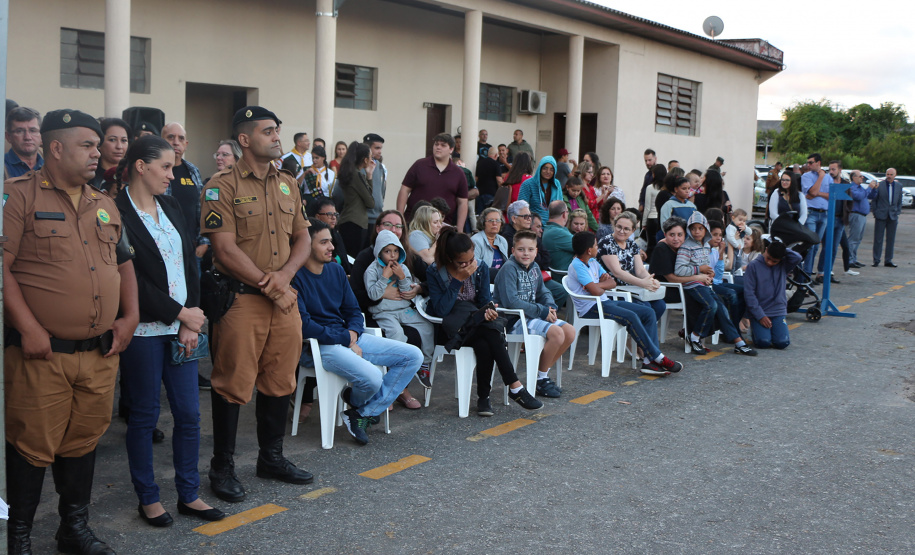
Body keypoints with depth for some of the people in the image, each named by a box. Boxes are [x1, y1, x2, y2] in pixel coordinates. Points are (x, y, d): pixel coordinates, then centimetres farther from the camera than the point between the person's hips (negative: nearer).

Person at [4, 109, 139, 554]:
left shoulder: (104, 206, 15)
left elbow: (124, 263, 21)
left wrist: (130, 316, 8)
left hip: (101, 353, 6)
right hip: (43, 352, -6)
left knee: (83, 441, 14)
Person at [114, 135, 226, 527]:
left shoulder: (170, 207, 12)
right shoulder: (117, 212, -10)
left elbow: (190, 264, 9)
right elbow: (132, 279, -15)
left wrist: (190, 323, 0)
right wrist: (180, 313, -11)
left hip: (182, 326, 6)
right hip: (144, 329, -6)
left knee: (189, 413, 8)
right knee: (144, 415, 6)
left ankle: (188, 494, 21)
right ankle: (148, 498, 20)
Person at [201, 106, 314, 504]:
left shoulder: (288, 184, 13)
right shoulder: (222, 187, -7)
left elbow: (302, 237, 15)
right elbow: (225, 250, -13)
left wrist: (285, 274, -6)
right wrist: (271, 289, -12)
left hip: (283, 298, 6)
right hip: (240, 298, -6)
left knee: (279, 381, 13)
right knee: (233, 384, 0)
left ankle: (271, 457, 29)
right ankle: (222, 467, 14)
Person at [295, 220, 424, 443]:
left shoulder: (336, 270, 12)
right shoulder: (296, 277, -12)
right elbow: (304, 326, -18)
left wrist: (353, 333, -6)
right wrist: (346, 339, -13)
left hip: (349, 337, 9)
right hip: (317, 347, -8)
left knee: (413, 356, -2)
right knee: (372, 377, -32)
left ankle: (363, 414, -2)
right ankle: (356, 403, 9)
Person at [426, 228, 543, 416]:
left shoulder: (480, 268, 3)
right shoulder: (435, 272, -8)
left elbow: (485, 301, 3)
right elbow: (441, 310, -18)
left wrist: (488, 310, -22)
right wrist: (459, 280, -22)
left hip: (477, 324, 3)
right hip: (452, 328, -3)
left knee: (483, 344, -35)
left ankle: (483, 396, -24)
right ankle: (515, 387, -29)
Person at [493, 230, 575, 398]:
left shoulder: (534, 268, 11)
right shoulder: (509, 268, -15)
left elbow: (543, 292, 18)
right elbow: (510, 301, -24)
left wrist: (551, 308, -7)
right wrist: (542, 311, -20)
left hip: (532, 316, 9)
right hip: (513, 320, -9)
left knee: (570, 331, -4)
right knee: (556, 333, -25)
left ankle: (544, 373, 7)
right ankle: (540, 379, -6)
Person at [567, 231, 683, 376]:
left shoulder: (593, 262, 16)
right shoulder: (577, 265, -13)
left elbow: (612, 283, 12)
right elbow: (595, 291, -23)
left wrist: (599, 284, -9)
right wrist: (603, 285, 0)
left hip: (604, 302, 10)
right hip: (590, 308, -10)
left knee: (648, 313, -3)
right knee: (630, 316, -30)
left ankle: (649, 361, -14)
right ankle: (658, 358, -19)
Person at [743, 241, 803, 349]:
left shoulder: (783, 265, 3)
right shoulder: (754, 266, -4)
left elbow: (797, 258, -19)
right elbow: (749, 293, -7)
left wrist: (783, 249, -4)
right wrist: (760, 316, -12)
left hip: (778, 311, 2)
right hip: (758, 312, -2)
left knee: (782, 342, -16)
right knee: (763, 342, -20)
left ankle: (774, 329, 18)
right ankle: (757, 330, 15)